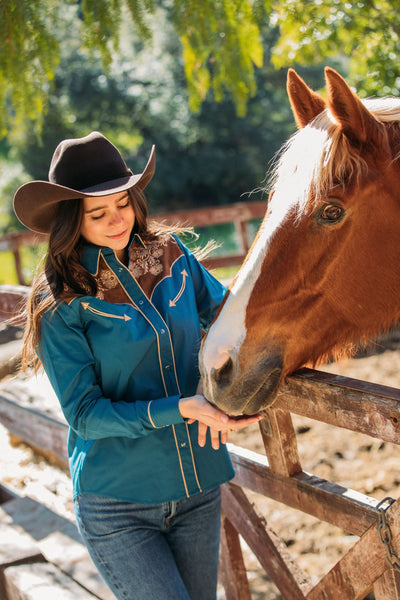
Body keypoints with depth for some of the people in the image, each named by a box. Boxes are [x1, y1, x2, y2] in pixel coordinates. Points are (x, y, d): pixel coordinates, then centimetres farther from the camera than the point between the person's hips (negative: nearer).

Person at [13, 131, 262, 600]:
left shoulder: (170, 253, -2)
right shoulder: (60, 302, -13)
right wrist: (182, 407, -26)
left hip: (199, 491, 4)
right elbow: (84, 414, -15)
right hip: (117, 509, -4)